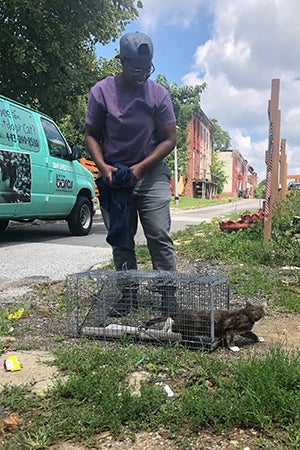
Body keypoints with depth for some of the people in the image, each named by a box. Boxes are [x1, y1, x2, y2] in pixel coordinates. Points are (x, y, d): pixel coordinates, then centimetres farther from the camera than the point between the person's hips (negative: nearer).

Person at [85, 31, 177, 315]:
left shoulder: (158, 94, -5)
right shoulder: (101, 92, -3)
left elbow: (169, 139, -3)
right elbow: (91, 135, 3)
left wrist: (140, 167, -14)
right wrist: (103, 167, -14)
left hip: (151, 174, -1)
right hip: (113, 175, 2)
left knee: (160, 238, -6)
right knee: (120, 240, 5)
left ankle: (168, 298, 1)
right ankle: (128, 296, 16)